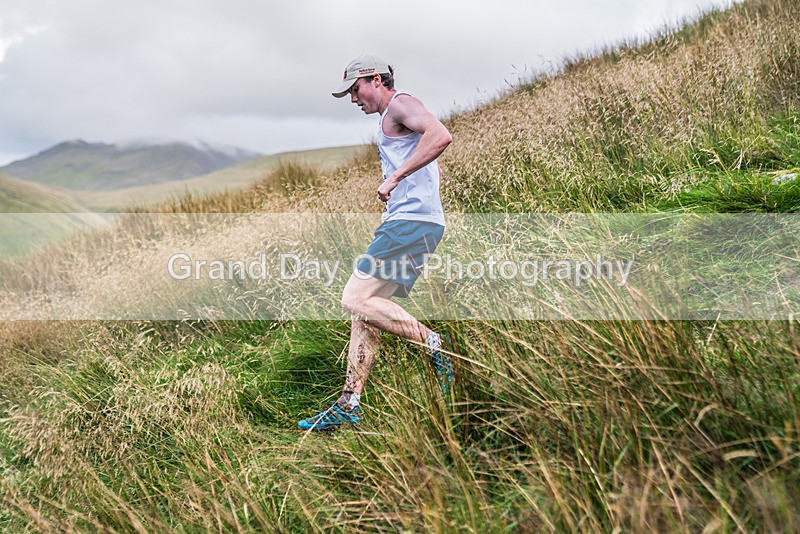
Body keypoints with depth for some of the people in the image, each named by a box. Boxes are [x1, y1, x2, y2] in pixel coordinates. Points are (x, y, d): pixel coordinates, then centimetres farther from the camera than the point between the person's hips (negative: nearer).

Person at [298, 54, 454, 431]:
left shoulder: (400, 103, -3)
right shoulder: (390, 120, 28)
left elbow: (441, 135, -24)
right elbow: (436, 173, 37)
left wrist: (395, 177, -22)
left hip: (412, 222, -10)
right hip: (406, 223, 10)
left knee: (355, 299, -16)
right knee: (363, 310, 6)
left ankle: (432, 344, -8)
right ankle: (348, 406, 9)